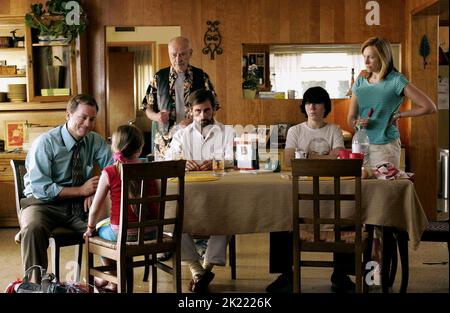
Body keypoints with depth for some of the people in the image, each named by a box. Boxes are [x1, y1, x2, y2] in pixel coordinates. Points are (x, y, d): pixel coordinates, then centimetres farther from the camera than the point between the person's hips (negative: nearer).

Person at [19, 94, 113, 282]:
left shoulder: (96, 141, 3)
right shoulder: (45, 143, -11)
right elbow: (40, 188, -16)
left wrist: (94, 191, -17)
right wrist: (81, 190, -19)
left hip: (80, 205, 4)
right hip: (45, 203, -3)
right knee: (33, 228, -37)